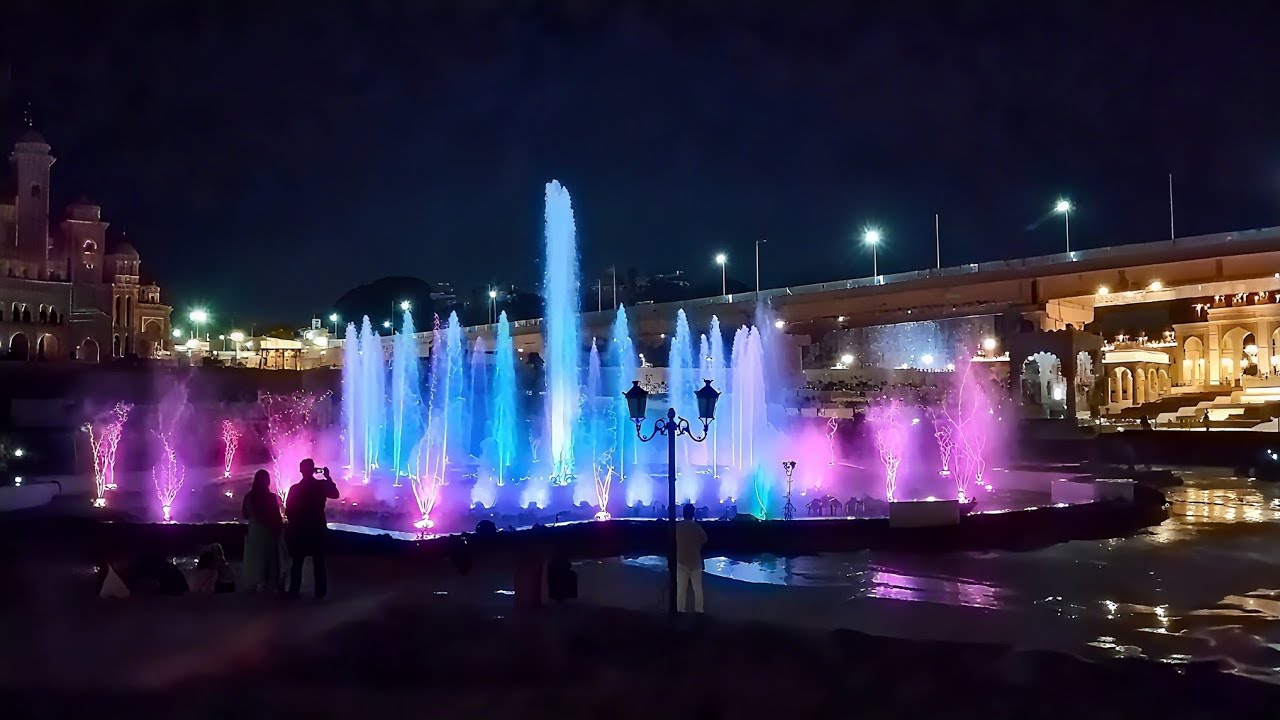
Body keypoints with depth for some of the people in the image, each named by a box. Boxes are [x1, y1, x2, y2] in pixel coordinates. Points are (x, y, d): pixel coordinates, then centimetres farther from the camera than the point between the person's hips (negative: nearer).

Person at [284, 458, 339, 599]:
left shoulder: (295, 488, -8)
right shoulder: (322, 485, -8)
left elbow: (288, 511, -6)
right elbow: (335, 494, 8)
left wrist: (294, 523, 10)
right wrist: (328, 477, 5)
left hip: (299, 529, 0)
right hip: (317, 529, 0)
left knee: (297, 562, 10)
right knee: (319, 562, 7)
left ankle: (294, 591, 11)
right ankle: (320, 592, 6)